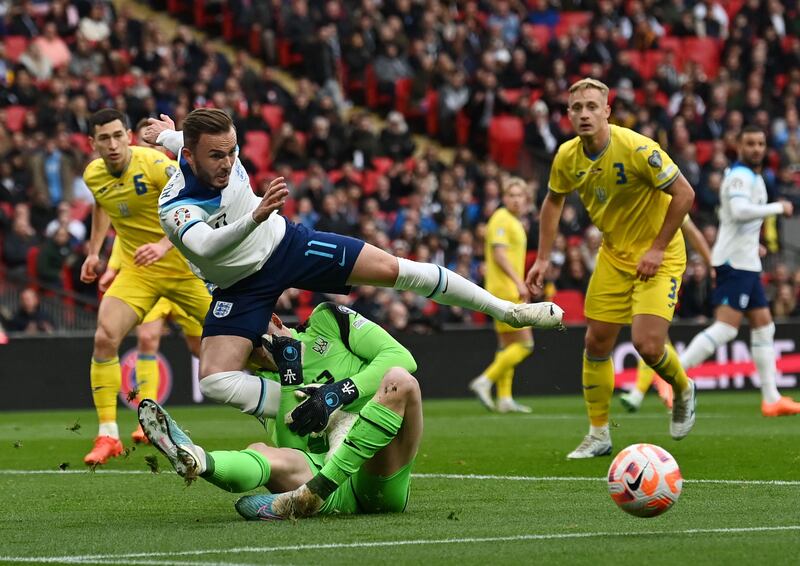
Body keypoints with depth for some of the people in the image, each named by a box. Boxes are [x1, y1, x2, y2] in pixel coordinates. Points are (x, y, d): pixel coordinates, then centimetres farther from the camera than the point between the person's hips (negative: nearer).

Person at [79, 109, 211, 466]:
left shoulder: (154, 164, -20)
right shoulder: (93, 176, -2)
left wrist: (164, 245, -37)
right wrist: (94, 251, 17)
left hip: (184, 264, -3)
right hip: (137, 272, 3)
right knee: (105, 337, -17)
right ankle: (107, 435, -12)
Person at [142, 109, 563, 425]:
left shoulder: (223, 150, -17)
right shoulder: (174, 208, -32)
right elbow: (206, 246, -51)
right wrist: (256, 215, -66)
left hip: (286, 244, 3)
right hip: (241, 287, -3)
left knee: (397, 270, -5)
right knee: (214, 379, -24)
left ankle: (508, 310, 6)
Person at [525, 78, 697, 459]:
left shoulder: (637, 149, -25)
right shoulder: (568, 157, -7)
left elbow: (684, 194, -20)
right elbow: (553, 201, 12)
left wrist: (658, 248, -19)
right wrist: (543, 259, 7)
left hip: (658, 255, -6)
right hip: (613, 254, 6)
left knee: (647, 345, -18)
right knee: (596, 343, 4)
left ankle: (683, 391, 16)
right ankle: (598, 435, 18)